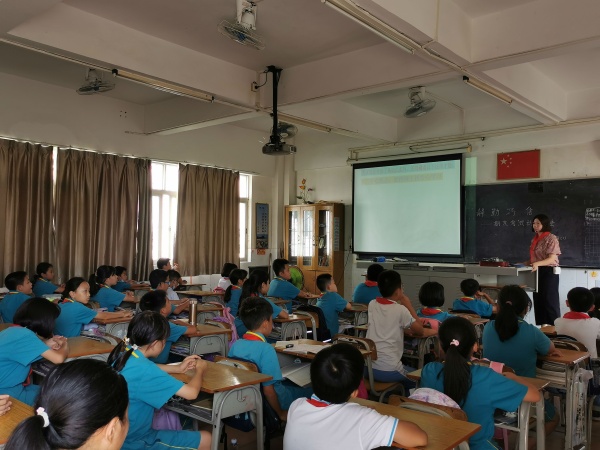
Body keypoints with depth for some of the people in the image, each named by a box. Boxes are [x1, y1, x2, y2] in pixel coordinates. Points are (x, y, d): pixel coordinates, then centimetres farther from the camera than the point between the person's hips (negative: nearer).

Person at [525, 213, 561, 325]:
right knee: (538, 301, 9)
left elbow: (552, 259, -19)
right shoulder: (535, 239, 13)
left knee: (549, 301, -5)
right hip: (537, 272, 8)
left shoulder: (551, 238, -10)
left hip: (548, 272, -8)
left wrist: (537, 264, -35)